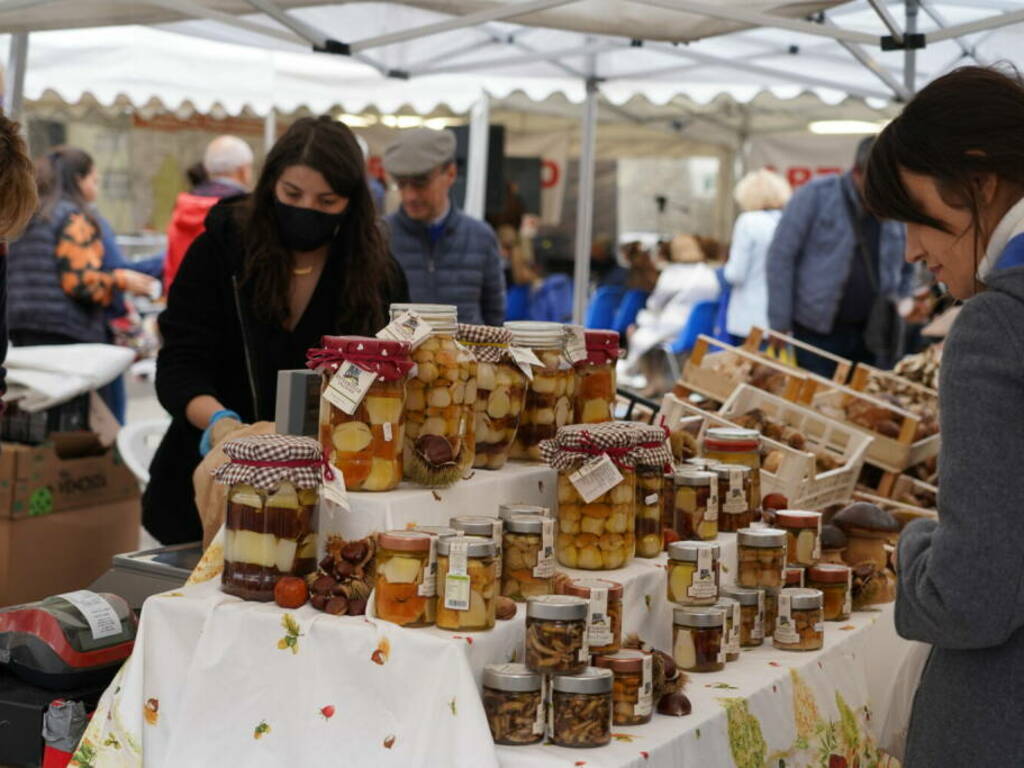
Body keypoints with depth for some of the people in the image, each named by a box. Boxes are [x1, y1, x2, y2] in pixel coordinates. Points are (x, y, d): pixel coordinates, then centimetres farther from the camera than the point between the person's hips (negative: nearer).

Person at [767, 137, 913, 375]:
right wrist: (780, 324, -8)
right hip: (818, 334, -3)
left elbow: (906, 272, 20)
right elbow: (781, 257, -5)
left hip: (873, 336, 4)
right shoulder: (816, 195, -5)